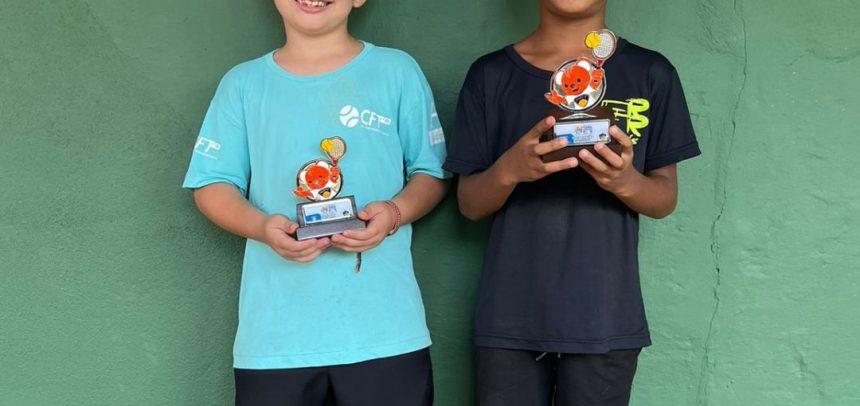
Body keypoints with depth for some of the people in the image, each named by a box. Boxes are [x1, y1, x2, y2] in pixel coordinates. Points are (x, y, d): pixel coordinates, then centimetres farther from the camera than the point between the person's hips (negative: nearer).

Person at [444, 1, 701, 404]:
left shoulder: (650, 73, 1)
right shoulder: (491, 74, 1)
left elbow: (665, 199, 3)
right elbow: (469, 203, 2)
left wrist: (625, 181, -18)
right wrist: (509, 169, -18)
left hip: (605, 318, 0)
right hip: (510, 316, 0)